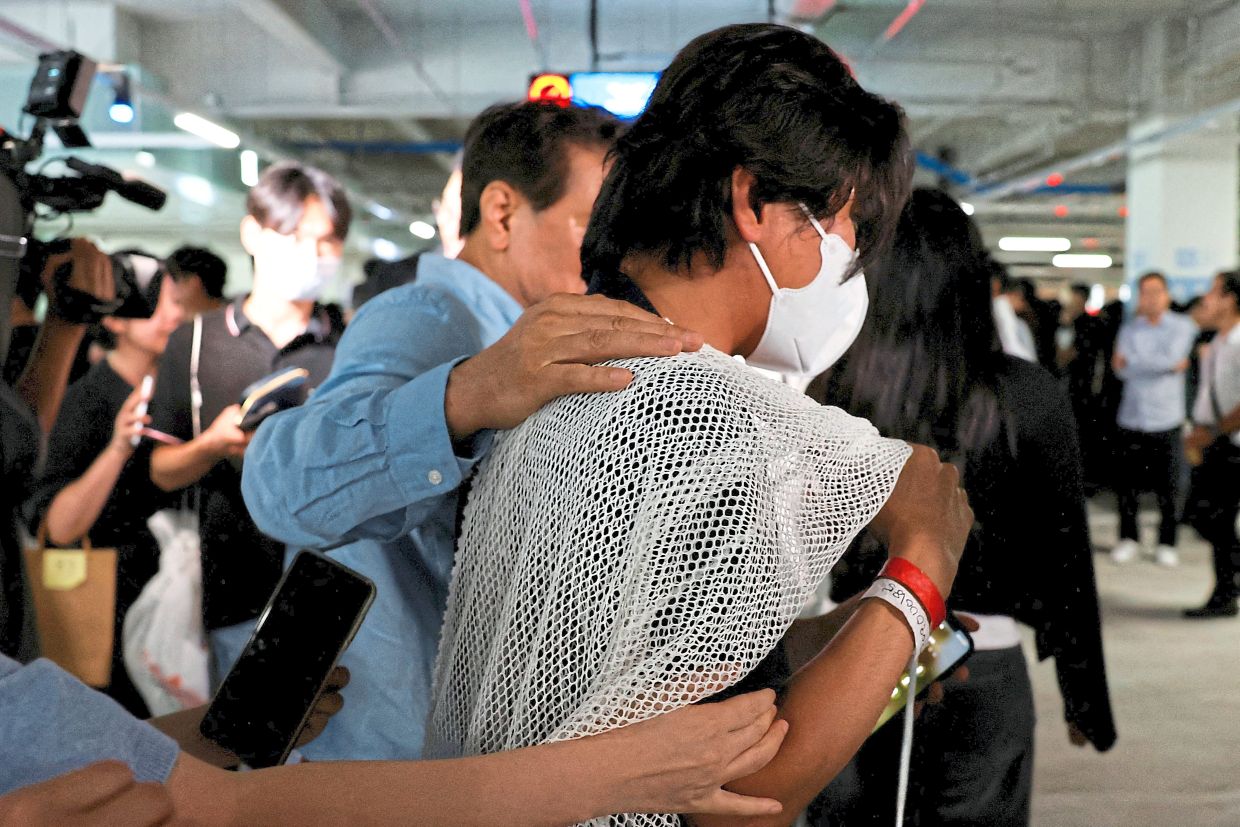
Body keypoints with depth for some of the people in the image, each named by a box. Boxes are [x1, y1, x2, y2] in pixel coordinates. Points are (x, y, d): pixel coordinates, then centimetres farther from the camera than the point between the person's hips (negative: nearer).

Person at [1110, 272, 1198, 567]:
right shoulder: (1129, 328, 9)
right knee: (1127, 484, 4)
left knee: (1167, 486, 0)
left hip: (1166, 420, -2)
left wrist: (1132, 362, -6)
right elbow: (1122, 370, -5)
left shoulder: (1182, 326, 3)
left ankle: (1167, 542, 13)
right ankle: (1128, 539, 18)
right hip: (1131, 417, 2)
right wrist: (1168, 365, -9)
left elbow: (1172, 358, -14)